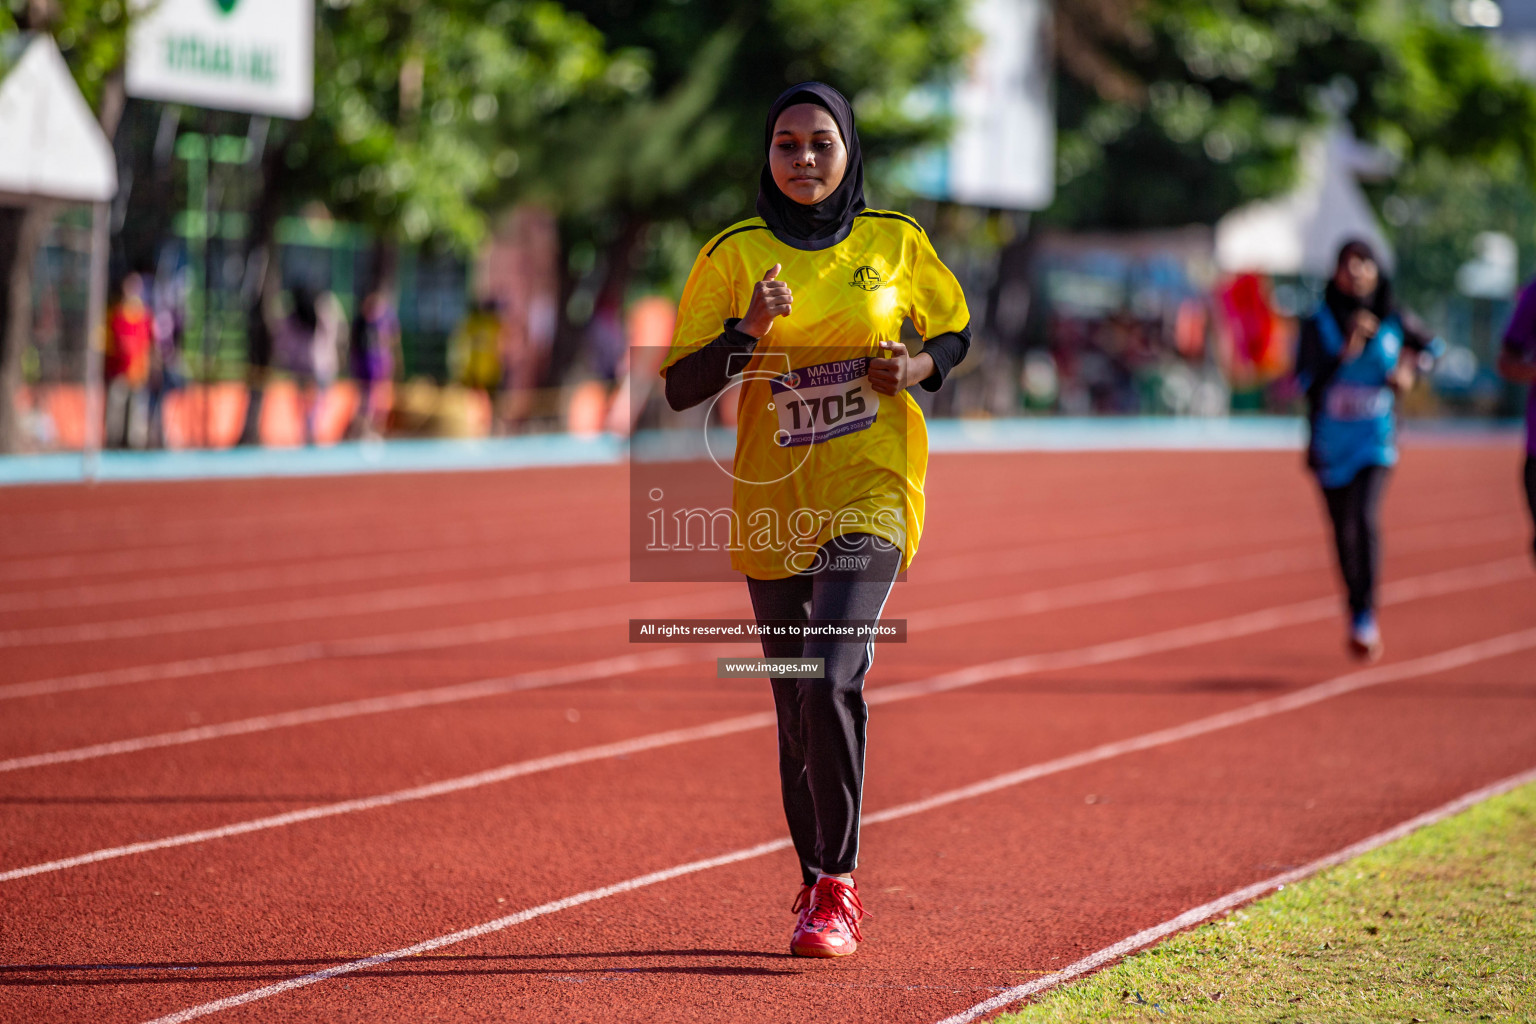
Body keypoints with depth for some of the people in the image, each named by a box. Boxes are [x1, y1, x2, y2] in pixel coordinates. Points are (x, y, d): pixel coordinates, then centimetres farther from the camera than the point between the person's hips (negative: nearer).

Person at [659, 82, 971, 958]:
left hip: (869, 494, -2)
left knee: (831, 679, -20)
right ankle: (818, 883, 25)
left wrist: (919, 368, -5)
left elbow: (957, 332, 17)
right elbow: (680, 386, -2)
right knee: (797, 708, 8)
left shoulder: (896, 243, 2)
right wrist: (749, 334, -20)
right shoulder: (735, 254, 1)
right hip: (773, 503, 2)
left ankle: (838, 888, -12)